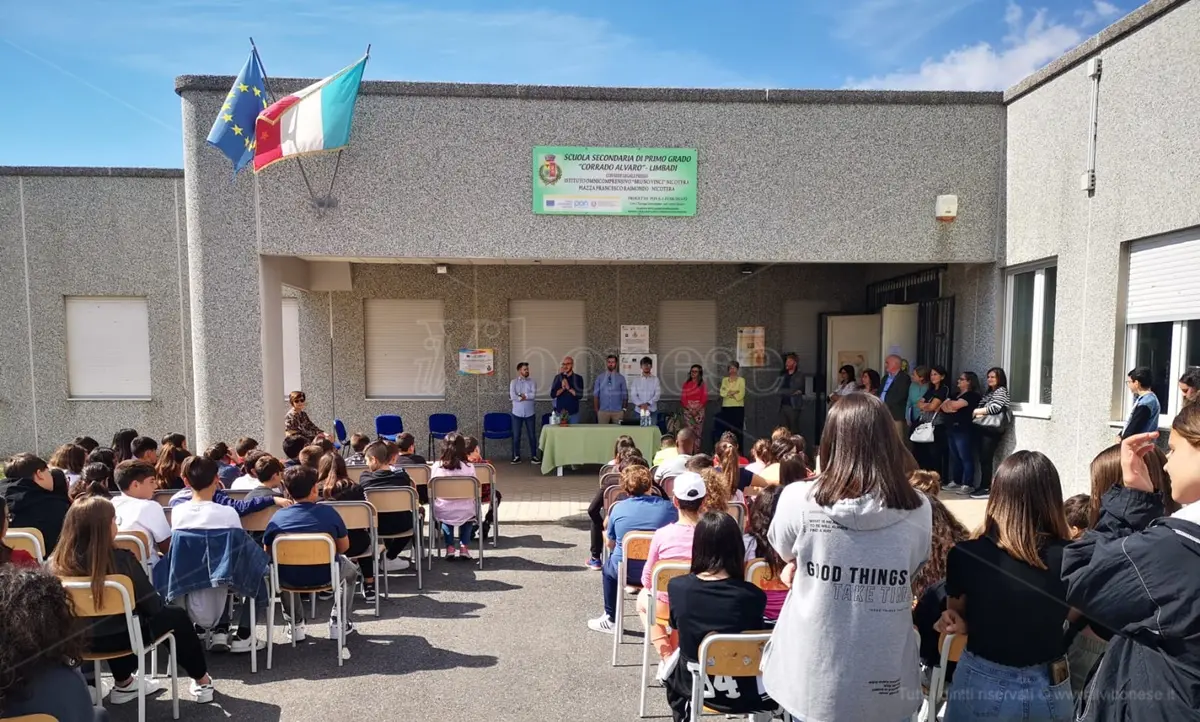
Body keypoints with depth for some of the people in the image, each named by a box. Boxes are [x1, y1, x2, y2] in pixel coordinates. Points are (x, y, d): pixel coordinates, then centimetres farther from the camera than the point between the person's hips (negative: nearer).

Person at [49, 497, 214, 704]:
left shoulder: (57, 562, -11)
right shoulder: (121, 559, -24)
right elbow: (152, 605, -14)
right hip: (119, 636, -5)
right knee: (177, 616, 19)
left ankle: (123, 684, 44)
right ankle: (202, 681, 30)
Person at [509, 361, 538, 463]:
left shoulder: (532, 382, 2)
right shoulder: (513, 382, 0)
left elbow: (533, 395, -13)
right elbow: (512, 396, -15)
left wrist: (519, 395, -11)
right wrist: (526, 397, -11)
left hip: (530, 413, 1)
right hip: (517, 413, -1)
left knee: (532, 436, 5)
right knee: (516, 436, 4)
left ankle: (533, 456, 15)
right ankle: (517, 456, 15)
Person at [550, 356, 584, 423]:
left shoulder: (578, 378, 1)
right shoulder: (558, 377, 4)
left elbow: (580, 395, -8)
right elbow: (552, 394, -3)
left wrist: (569, 388, -19)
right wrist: (562, 388, -18)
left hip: (574, 413, 0)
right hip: (560, 412, 0)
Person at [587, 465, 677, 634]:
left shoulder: (618, 508, -7)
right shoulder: (668, 507, -6)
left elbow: (610, 544, 3)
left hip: (626, 572, 0)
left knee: (608, 568, 32)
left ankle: (610, 619, 37)